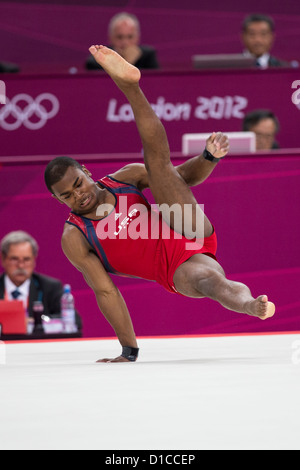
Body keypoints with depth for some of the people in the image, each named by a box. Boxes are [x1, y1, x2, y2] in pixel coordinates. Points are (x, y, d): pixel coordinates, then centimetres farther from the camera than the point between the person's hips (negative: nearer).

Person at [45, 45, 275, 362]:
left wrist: (209, 158, -8)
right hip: (177, 273, -4)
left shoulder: (124, 178, 10)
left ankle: (129, 84, -27)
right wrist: (129, 351, -7)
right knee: (210, 280, -41)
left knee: (156, 157, -4)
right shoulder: (74, 238, -1)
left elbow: (186, 176, 14)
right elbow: (105, 292, -3)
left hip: (190, 236, 4)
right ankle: (249, 306, -76)